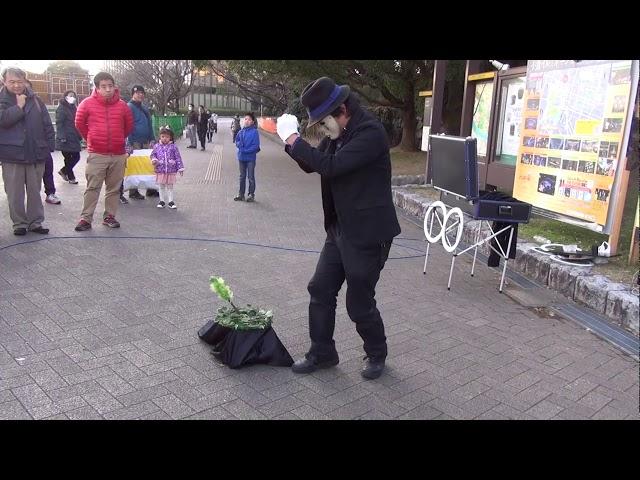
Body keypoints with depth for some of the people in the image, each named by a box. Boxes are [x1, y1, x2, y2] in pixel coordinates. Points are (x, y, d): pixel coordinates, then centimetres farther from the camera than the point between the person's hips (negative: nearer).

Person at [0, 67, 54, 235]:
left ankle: (35, 222, 20)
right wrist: (19, 106, -14)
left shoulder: (35, 100, 8)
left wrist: (50, 146, 2)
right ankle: (19, 223, 16)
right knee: (14, 193, 4)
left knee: (35, 191, 10)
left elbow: (47, 125, 7)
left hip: (36, 154, 2)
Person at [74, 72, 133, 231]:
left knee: (114, 188, 8)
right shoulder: (88, 103, -3)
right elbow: (79, 124, 9)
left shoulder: (122, 105, 3)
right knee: (92, 188, -2)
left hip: (118, 155, 2)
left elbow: (129, 126, 16)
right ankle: (85, 218, 3)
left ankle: (109, 216, 18)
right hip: (96, 154, -2)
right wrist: (91, 139, 15)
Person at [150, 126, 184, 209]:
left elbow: (178, 158, -1)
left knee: (170, 186, 7)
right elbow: (153, 154, 13)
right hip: (160, 171, 1)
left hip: (171, 171, -1)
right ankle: (162, 201, 21)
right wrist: (154, 160, -9)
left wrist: (180, 168, -2)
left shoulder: (173, 146, -3)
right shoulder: (157, 146, 2)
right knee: (161, 186, 11)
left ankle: (170, 201, 16)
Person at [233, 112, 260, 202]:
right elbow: (237, 141, 13)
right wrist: (239, 144, -8)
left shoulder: (254, 132, -11)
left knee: (251, 177, 4)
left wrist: (246, 150, -17)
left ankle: (251, 195, 15)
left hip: (250, 158, -5)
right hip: (241, 157, 5)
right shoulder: (241, 131, 3)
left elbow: (256, 146, -14)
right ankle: (241, 194, 23)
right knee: (242, 177, 14)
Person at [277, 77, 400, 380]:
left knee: (360, 303, 4)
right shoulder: (339, 133, 6)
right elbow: (312, 164, 14)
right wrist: (290, 139, -3)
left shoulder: (370, 133, -21)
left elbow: (331, 166, -30)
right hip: (340, 229, 8)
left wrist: (294, 140, -21)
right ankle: (322, 353, 26)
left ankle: (377, 355, 30)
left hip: (367, 233, -8)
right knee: (320, 290, 10)